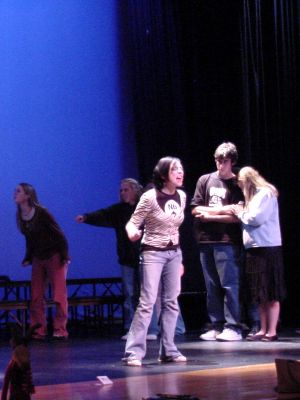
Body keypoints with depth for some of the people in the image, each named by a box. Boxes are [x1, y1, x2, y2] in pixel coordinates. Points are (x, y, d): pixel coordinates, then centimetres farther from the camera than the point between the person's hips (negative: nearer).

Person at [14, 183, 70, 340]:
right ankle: (38, 331, 6)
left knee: (59, 295, -5)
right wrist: (28, 258, 6)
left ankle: (60, 330, -2)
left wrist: (64, 256, -15)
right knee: (35, 297, 2)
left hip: (54, 256, -6)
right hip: (38, 259, 6)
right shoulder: (21, 217, 1)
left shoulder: (41, 213, -16)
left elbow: (59, 234, -13)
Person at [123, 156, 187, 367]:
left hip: (174, 253, 6)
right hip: (153, 253, -6)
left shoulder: (182, 197, 5)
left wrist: (179, 258, 16)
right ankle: (134, 352, -8)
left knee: (171, 302, 5)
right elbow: (132, 223, -10)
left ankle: (168, 350, 12)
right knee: (147, 302, -11)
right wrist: (132, 232, -34)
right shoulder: (150, 197, -13)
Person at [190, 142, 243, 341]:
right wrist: (222, 210, -5)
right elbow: (195, 209, 7)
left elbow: (237, 216, -7)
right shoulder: (205, 180, 11)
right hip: (206, 241, 4)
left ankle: (233, 327, -4)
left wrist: (210, 215, -7)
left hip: (227, 242, -4)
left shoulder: (238, 185, 0)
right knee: (212, 287, 7)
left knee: (229, 285, -6)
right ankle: (217, 326, 12)